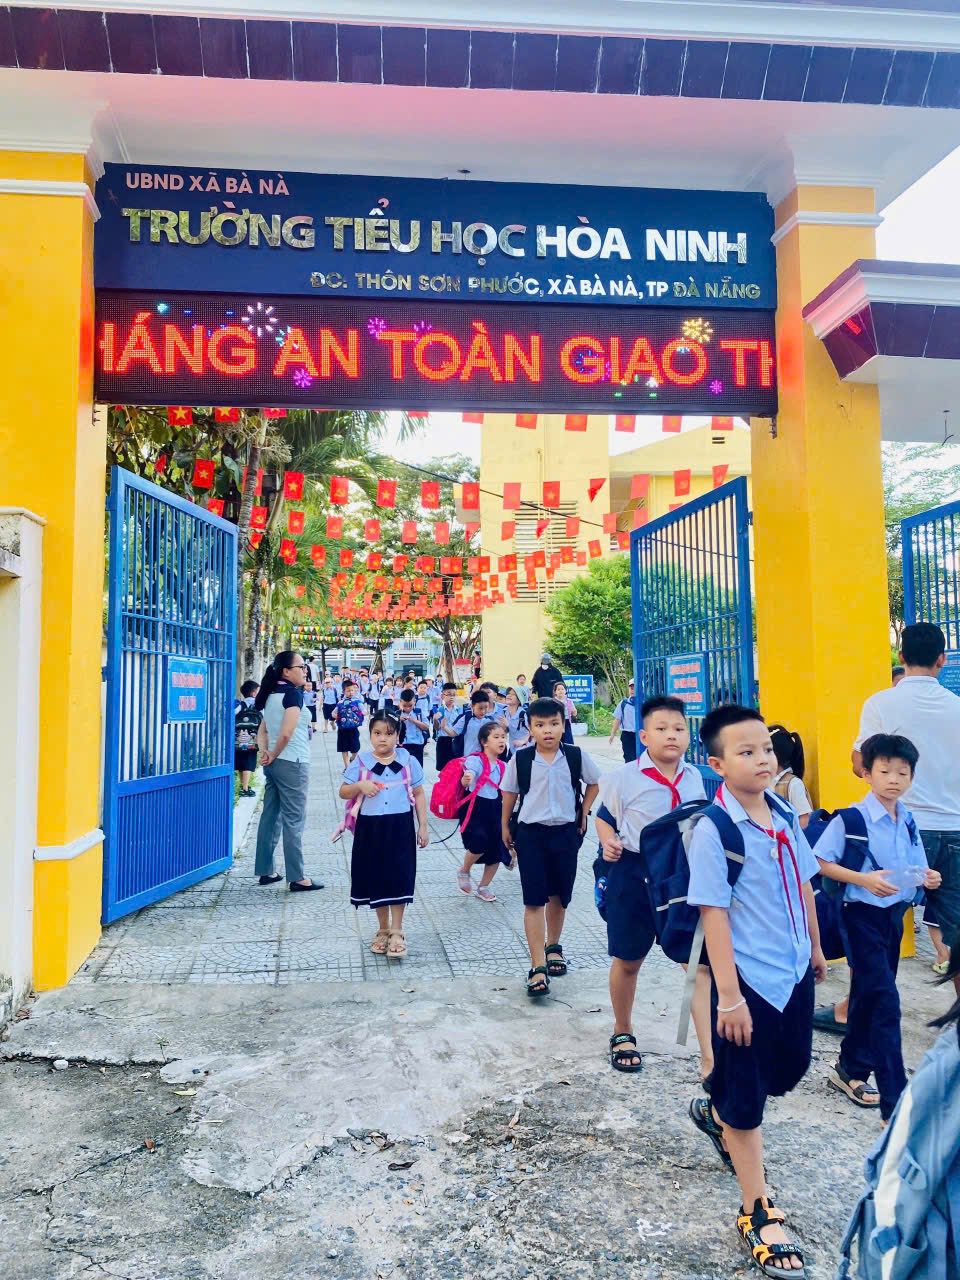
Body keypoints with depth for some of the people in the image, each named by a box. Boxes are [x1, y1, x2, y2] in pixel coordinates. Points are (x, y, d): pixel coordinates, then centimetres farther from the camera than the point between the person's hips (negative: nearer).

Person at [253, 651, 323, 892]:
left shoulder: (271, 694, 12)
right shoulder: (293, 694, -15)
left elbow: (262, 731, 13)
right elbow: (286, 734, -23)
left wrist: (265, 752, -1)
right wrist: (274, 754, -9)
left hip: (274, 764, 8)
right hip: (292, 763, -8)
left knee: (270, 816, 12)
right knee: (293, 820, -4)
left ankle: (265, 871, 19)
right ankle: (297, 878, 0)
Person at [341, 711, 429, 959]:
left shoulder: (408, 761, -1)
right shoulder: (360, 762, -2)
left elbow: (419, 794, 6)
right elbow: (343, 792, 0)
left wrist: (423, 826, 3)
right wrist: (360, 785, -20)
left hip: (400, 826, -1)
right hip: (371, 827, 1)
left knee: (399, 877, 0)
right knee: (376, 877, 10)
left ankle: (396, 933, 12)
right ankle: (383, 929, 27)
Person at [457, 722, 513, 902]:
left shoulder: (502, 766, 7)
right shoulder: (475, 760, -14)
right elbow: (466, 779, -32)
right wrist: (465, 780, -54)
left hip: (494, 809, 7)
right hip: (476, 807, -6)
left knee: (497, 851, 8)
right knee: (479, 844, -22)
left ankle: (483, 887, 29)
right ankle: (464, 872, 10)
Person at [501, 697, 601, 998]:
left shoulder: (576, 756, -6)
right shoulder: (520, 760, -8)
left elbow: (594, 783, 10)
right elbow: (509, 793, 4)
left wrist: (584, 813, 5)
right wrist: (505, 827, 9)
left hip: (566, 832, 2)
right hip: (531, 833, -2)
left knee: (559, 896, 15)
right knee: (534, 901, -4)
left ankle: (553, 946, 38)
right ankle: (538, 967, -1)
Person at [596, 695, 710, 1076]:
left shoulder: (695, 777, 0)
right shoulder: (624, 777, -11)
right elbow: (603, 818, 2)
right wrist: (608, 842, -17)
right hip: (635, 876, -2)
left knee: (702, 962, -3)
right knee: (628, 960, 15)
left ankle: (710, 1058, 7)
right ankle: (622, 1032, 40)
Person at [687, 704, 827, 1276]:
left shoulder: (786, 815, 0)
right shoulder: (714, 830, -21)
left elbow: (804, 884, 12)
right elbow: (714, 912, -21)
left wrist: (816, 949, 19)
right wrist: (728, 995, -19)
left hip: (795, 971, 7)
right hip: (750, 978, -7)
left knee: (791, 1068, 24)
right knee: (745, 1098, 8)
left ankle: (717, 1112, 50)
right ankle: (759, 1211, 27)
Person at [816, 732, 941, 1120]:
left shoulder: (909, 822, 5)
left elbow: (916, 871, 13)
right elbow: (821, 863, -16)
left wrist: (928, 879, -8)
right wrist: (864, 879, -25)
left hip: (895, 914, 7)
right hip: (863, 916, -7)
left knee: (868, 996, 16)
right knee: (885, 1000, -8)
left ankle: (850, 1071, 32)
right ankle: (895, 1100, -1)